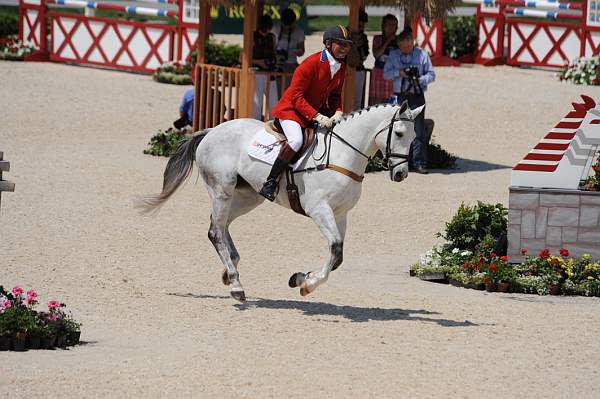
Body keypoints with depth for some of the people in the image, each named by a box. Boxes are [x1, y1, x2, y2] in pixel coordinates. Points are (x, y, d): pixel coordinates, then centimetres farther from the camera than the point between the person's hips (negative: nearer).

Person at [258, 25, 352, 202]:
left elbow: (335, 95, 14)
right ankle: (270, 182, -26)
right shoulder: (312, 63, -22)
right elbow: (296, 96, -22)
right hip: (292, 109, -9)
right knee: (296, 140, -34)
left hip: (317, 111, 9)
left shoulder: (341, 67, 3)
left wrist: (338, 112, -8)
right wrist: (317, 116, -29)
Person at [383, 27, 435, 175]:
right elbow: (386, 74, 8)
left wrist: (420, 80, -13)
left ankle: (419, 163, -4)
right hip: (399, 97, 2)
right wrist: (399, 72, -9)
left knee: (418, 130, -7)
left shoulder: (422, 55, 5)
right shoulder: (393, 55, 11)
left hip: (417, 96, -2)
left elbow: (431, 74, 6)